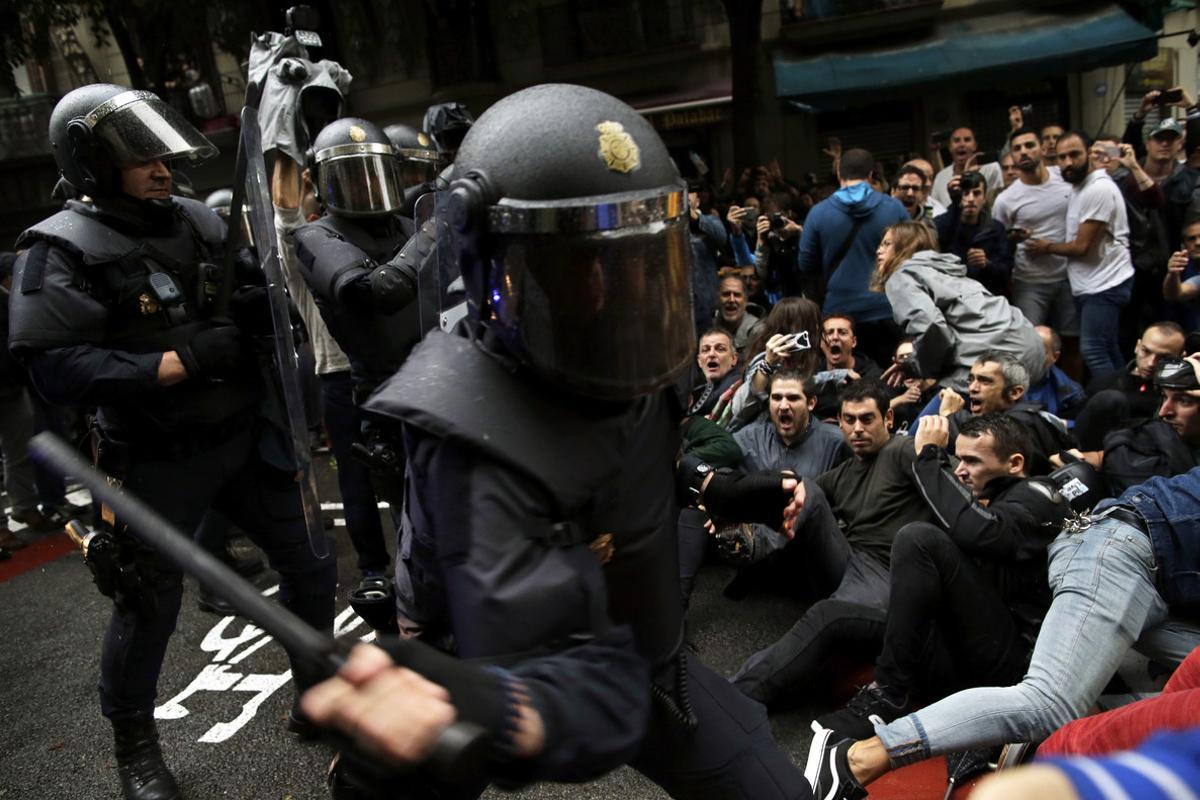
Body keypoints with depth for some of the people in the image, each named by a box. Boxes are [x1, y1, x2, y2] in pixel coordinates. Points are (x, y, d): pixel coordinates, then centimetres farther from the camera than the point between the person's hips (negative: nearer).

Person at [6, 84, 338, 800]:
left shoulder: (195, 220, 4)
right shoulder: (63, 252, -11)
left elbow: (256, 300, 17)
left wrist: (263, 302, -6)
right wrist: (181, 361, -24)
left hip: (245, 438, 5)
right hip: (160, 464, -5)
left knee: (311, 566, 13)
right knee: (150, 606, 10)